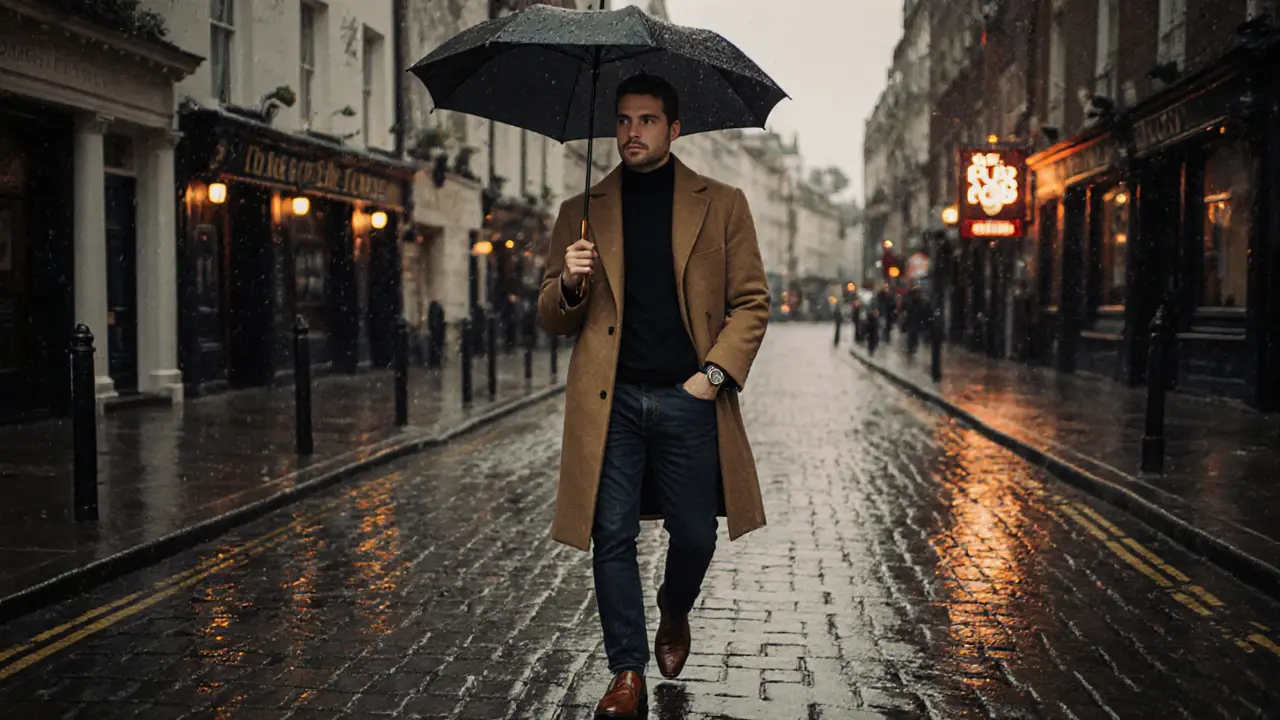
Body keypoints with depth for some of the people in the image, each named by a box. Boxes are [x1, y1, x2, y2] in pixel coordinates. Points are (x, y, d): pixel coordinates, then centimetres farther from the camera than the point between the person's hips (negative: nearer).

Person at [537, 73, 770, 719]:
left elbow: (751, 302, 7)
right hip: (609, 401, 1)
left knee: (694, 536, 5)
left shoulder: (722, 205, 9)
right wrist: (570, 284, -9)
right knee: (613, 538, 0)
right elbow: (552, 319, 14)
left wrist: (715, 373, -6)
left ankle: (674, 614, 38)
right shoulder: (581, 213, 12)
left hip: (688, 399, -1)